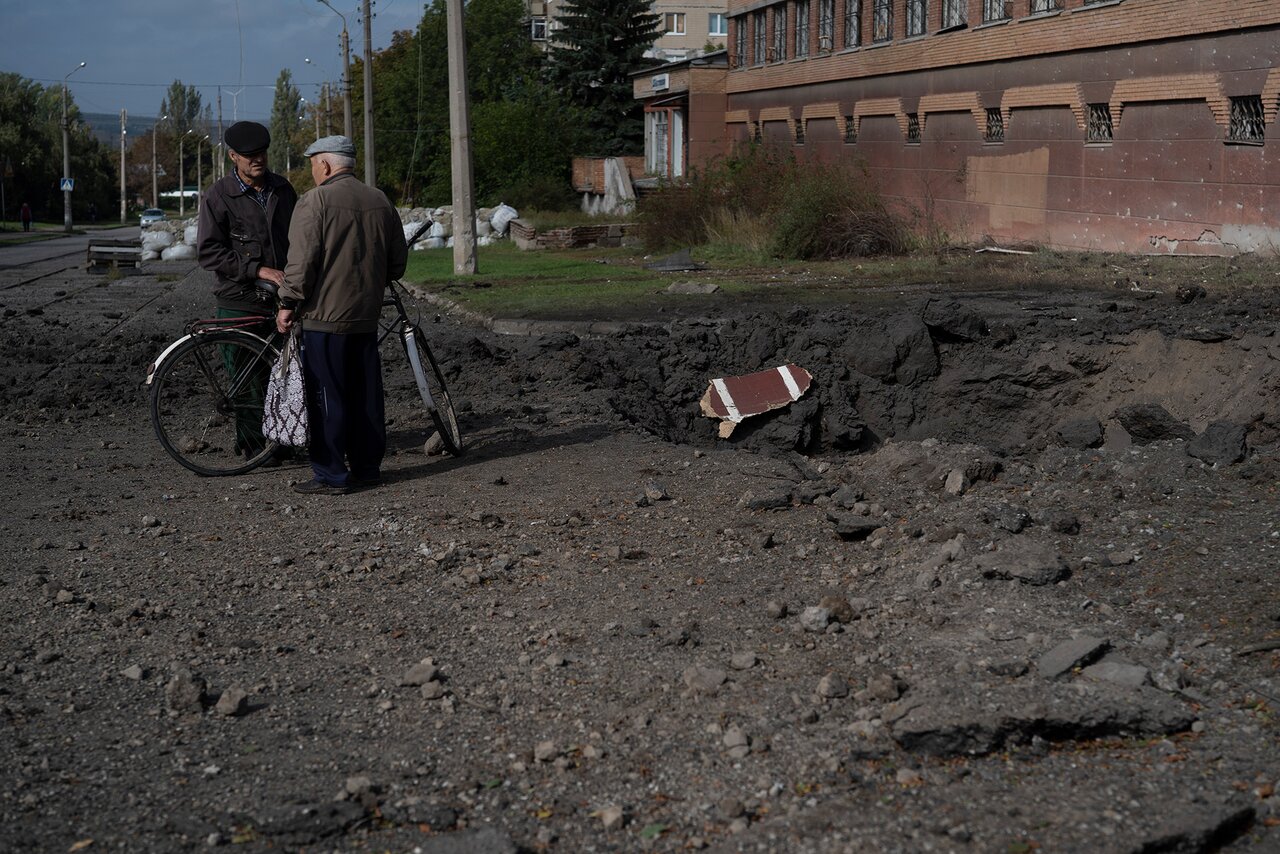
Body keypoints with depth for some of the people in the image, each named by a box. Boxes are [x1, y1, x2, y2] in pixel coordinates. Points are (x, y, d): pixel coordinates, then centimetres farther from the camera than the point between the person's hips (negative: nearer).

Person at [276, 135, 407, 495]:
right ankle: (367, 467, 20)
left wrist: (288, 304, -7)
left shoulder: (316, 201, -10)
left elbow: (302, 259, -15)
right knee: (366, 394, 13)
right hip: (366, 316, 7)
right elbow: (398, 258, 15)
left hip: (324, 316, -6)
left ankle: (331, 475, 1)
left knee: (327, 397, -2)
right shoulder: (380, 201, 10)